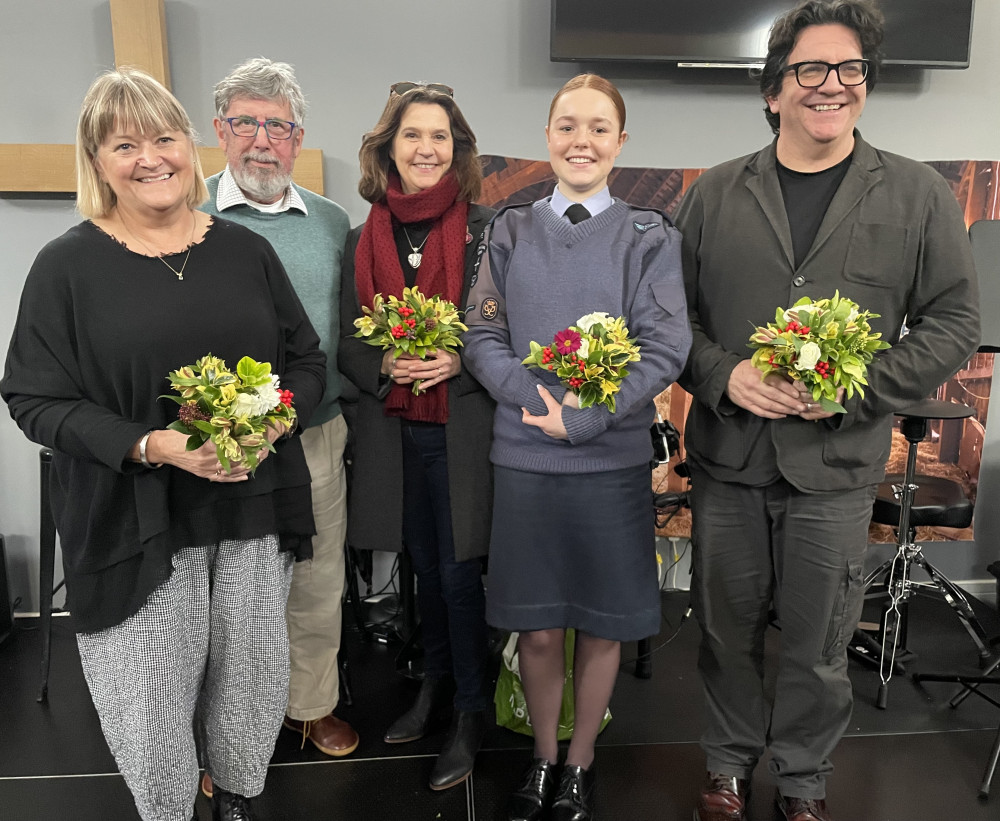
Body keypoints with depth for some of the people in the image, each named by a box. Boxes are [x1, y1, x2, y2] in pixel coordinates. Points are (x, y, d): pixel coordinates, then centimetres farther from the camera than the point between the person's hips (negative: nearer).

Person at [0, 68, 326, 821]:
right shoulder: (67, 265, -5)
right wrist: (153, 446, -21)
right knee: (150, 702, 8)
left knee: (257, 675, 16)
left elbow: (309, 362, 9)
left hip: (253, 509, 3)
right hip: (135, 521, -2)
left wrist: (274, 419, -12)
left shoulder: (246, 250, 4)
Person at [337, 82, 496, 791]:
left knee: (460, 571, 2)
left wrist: (459, 360, -18)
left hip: (463, 430, -4)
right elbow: (348, 345, 8)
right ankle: (435, 685, 39)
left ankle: (471, 712, 22)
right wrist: (387, 366, -11)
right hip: (394, 432, 4)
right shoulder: (365, 238, 5)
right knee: (424, 565, 17)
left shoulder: (485, 229, -5)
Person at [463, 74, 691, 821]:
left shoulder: (650, 238, 2)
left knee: (601, 626, 11)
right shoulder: (511, 232, 8)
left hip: (613, 460, -1)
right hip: (523, 458, 1)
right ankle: (542, 759, 35)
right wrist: (541, 400, -15)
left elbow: (666, 350, -6)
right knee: (536, 627, 10)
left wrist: (582, 420, -16)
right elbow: (482, 339, 2)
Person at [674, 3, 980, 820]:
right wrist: (723, 375, -13)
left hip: (837, 467, -1)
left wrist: (859, 386, -13)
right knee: (728, 631, 15)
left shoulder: (919, 196, 2)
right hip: (727, 458, 1)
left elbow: (955, 324, 2)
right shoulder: (715, 194, 4)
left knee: (820, 645, 12)